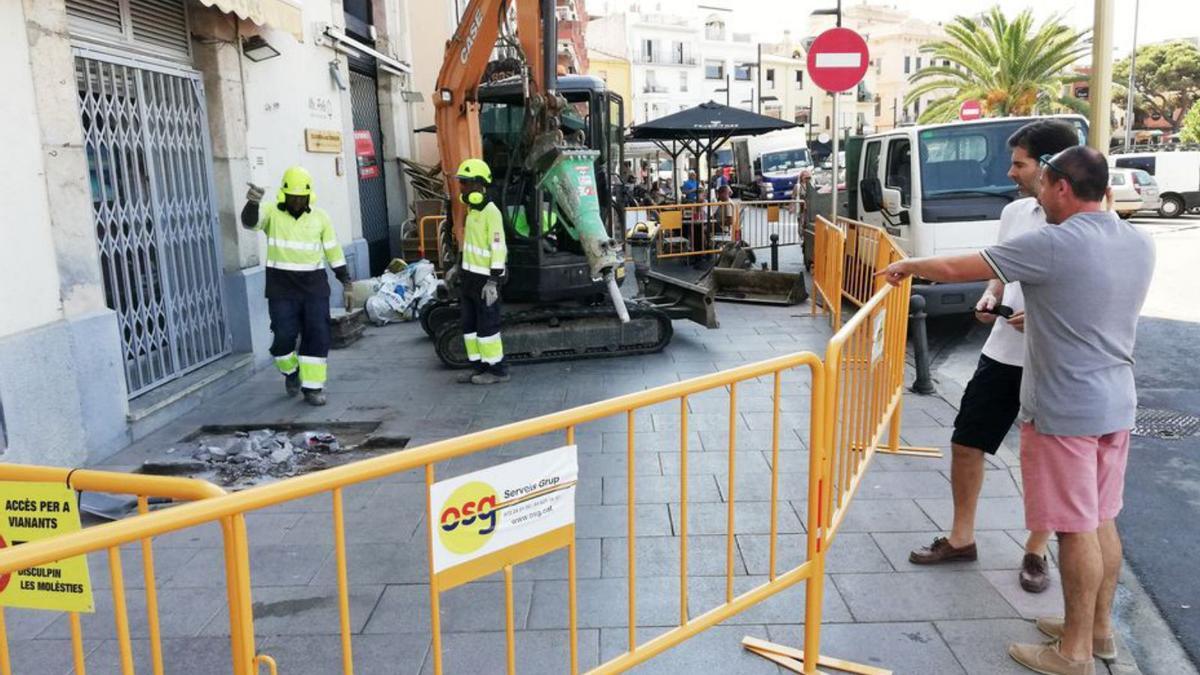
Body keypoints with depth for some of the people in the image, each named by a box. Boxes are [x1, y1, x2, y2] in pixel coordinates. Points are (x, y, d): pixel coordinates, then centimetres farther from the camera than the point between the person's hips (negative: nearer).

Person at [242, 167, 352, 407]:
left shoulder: (320, 217, 5)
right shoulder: (272, 214, -2)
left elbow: (334, 252, 10)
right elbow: (250, 221, -24)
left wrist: (346, 283, 8)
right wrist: (252, 203, -46)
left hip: (315, 287, 2)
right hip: (281, 289, -2)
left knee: (317, 337, -2)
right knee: (284, 337, -4)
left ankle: (312, 387, 9)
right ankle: (291, 371, 27)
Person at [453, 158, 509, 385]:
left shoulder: (491, 212, -17)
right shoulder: (472, 210, 13)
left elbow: (498, 247, -20)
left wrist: (493, 281, -23)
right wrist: (461, 266, 25)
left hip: (485, 278, -9)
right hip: (470, 276, 10)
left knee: (487, 325, -3)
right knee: (470, 323, 13)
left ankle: (497, 370, 6)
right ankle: (479, 366, 22)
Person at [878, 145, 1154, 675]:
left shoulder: (1051, 245, -19)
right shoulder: (1140, 244, 5)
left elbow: (955, 269, -14)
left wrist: (908, 266, 4)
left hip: (1064, 411, -8)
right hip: (1117, 406, 8)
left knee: (1075, 528, 2)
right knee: (1101, 521, 18)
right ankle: (1100, 628, 33)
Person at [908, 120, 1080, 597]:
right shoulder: (1014, 212, 5)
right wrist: (991, 297, -1)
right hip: (1002, 354, 6)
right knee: (965, 444, 11)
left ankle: (1036, 551, 29)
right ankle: (961, 537, 28)